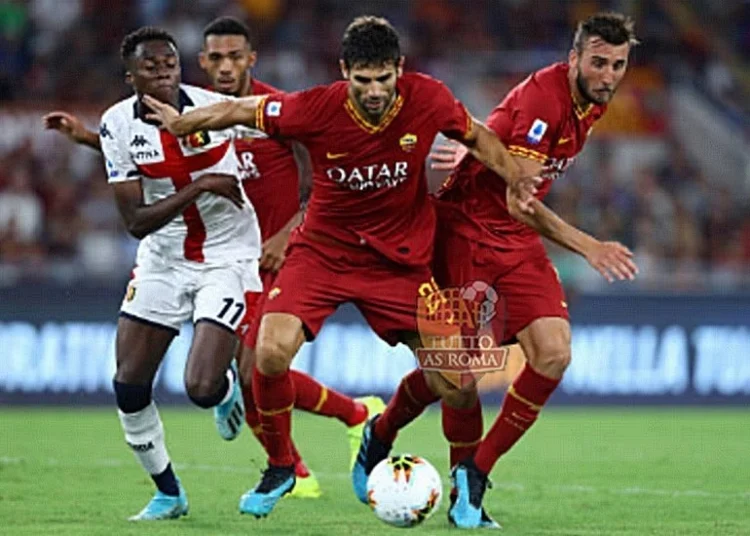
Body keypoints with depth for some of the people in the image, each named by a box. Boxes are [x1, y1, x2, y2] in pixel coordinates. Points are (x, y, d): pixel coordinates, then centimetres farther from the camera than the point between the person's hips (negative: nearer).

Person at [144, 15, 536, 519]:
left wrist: (518, 181, -8)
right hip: (323, 247, -1)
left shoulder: (428, 99, -16)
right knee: (271, 350, -24)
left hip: (400, 258, 1)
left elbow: (477, 136, 3)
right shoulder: (315, 108, -21)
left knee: (456, 391, -5)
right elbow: (240, 110, -6)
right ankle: (280, 467, 3)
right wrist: (181, 122, -5)